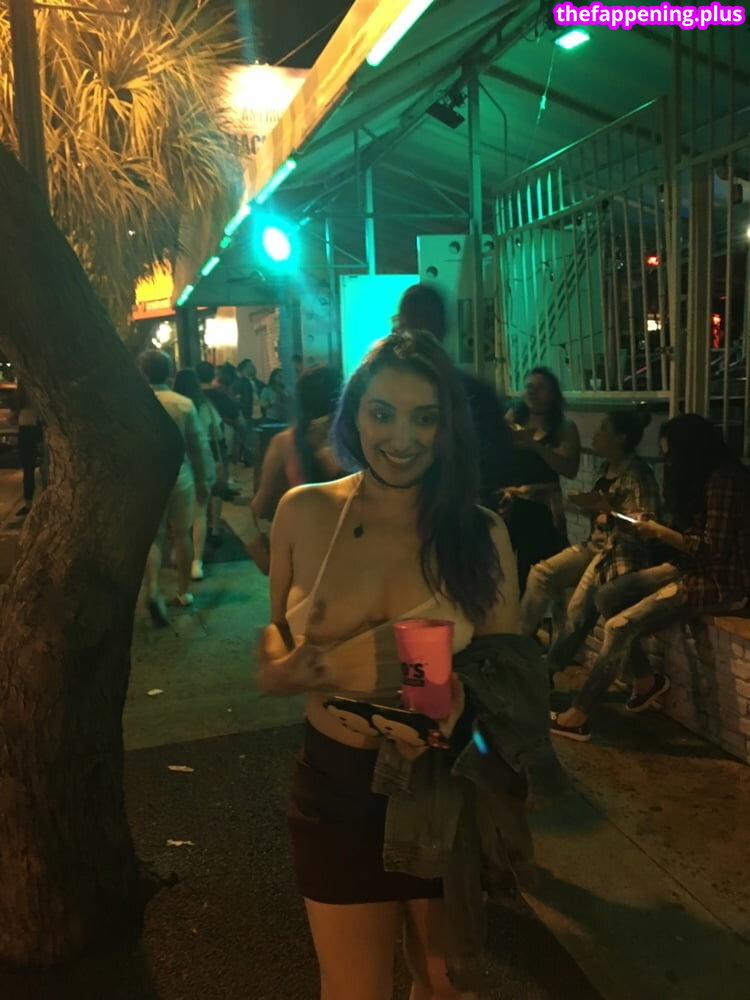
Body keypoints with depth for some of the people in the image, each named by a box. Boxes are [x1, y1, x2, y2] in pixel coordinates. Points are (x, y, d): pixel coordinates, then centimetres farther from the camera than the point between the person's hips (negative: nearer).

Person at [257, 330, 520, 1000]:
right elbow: (271, 667, -2)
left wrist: (459, 699, -23)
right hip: (337, 788, 0)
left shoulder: (481, 533, -8)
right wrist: (324, 667, -23)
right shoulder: (305, 512, -8)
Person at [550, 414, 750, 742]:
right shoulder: (698, 477, 9)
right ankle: (645, 678, 10)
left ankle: (579, 715, -9)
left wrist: (661, 532, -14)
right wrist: (654, 529, -1)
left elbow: (714, 549, -21)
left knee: (620, 626, -18)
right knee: (607, 596, -2)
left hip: (720, 582, -10)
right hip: (691, 569, 10)